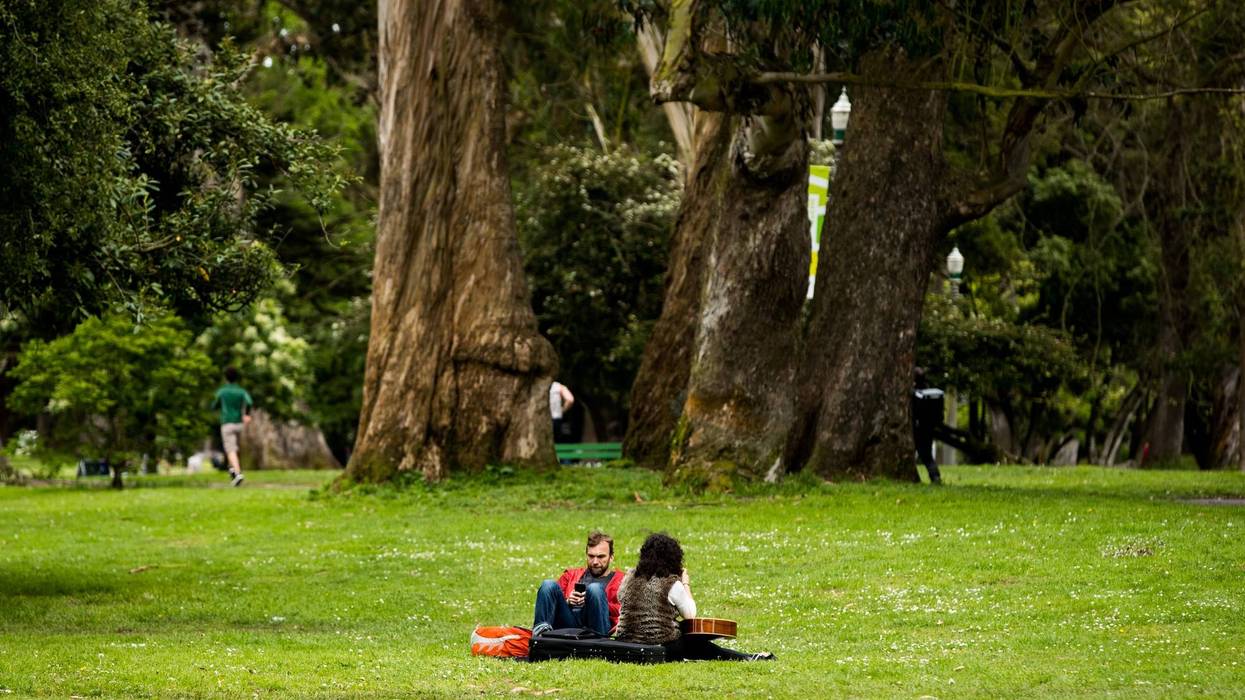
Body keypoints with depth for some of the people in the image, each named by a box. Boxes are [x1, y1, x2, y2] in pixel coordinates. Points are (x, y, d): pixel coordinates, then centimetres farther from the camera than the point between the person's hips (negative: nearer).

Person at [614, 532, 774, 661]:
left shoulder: (630, 578, 0)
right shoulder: (672, 584, -14)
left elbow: (620, 599, 19)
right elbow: (690, 615, -4)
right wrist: (686, 584, 8)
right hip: (663, 647, -5)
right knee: (698, 644, 20)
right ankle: (747, 658, 30)